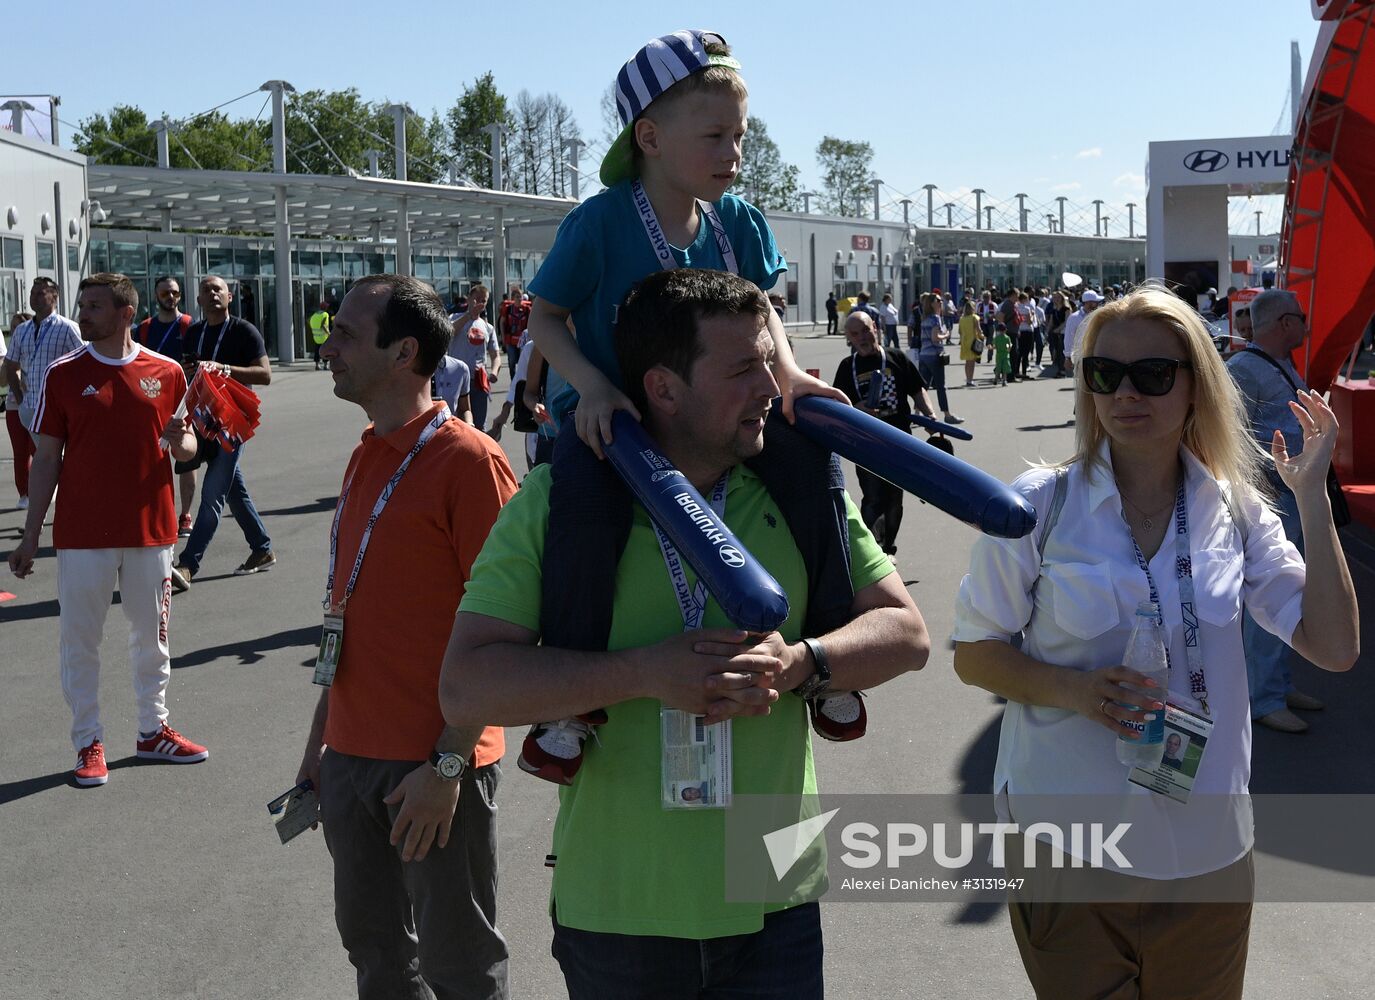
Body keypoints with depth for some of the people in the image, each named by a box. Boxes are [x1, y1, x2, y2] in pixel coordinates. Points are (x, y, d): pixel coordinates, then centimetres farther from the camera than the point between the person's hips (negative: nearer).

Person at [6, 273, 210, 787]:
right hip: (82, 531, -1)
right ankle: (88, 743, 15)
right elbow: (47, 458, 1)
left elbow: (185, 446, 12)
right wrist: (30, 536, -2)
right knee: (80, 639, 4)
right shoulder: (63, 374, -2)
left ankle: (153, 730, 26)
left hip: (150, 528, 2)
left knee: (152, 634, 12)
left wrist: (179, 440, -14)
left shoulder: (167, 372, 2)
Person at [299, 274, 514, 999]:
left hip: (435, 766, -7)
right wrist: (320, 740, 17)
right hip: (352, 753, 8)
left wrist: (447, 763, -19)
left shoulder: (469, 460, -14)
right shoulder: (365, 459, 11)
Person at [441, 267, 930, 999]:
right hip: (612, 911, -1)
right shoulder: (555, 500, -8)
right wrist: (646, 672, -24)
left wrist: (801, 661, -17)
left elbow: (906, 632, 3)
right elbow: (465, 689, -14)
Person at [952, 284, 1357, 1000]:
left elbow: (1335, 647, -5)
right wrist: (1076, 689, -22)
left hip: (1206, 852, 3)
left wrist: (1311, 497, -9)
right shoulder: (1039, 505, -9)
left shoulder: (1236, 510, 0)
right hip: (1066, 851, -3)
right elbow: (974, 655, -4)